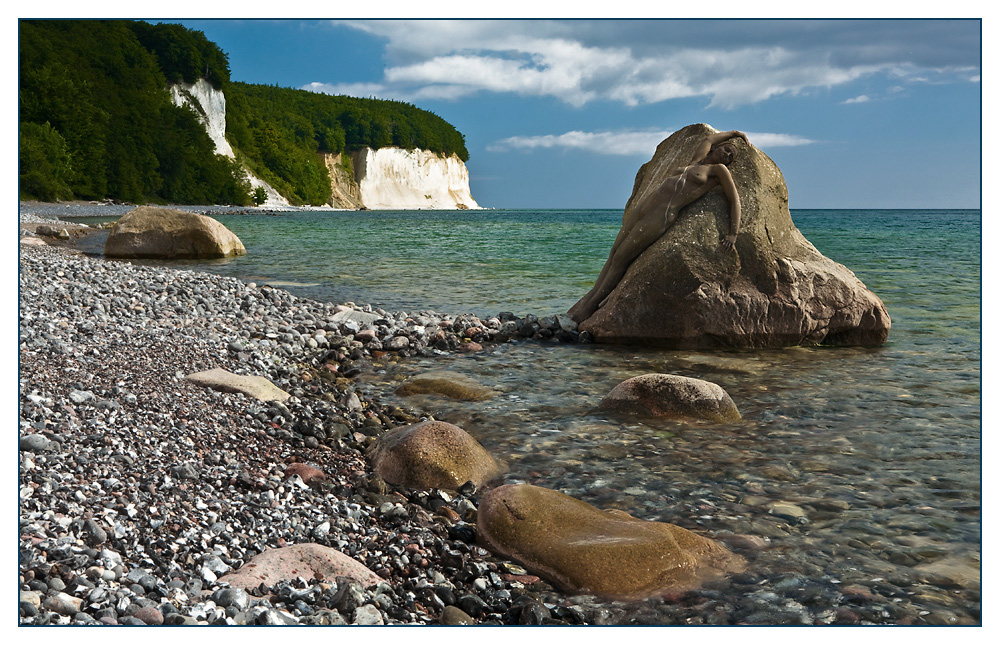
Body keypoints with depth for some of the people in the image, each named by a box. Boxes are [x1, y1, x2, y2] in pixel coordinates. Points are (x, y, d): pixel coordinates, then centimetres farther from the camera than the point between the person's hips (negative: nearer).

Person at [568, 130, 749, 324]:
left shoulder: (718, 170, 5)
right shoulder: (695, 162, 22)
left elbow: (735, 201, 1)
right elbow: (708, 139, 41)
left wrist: (733, 235, -7)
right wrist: (734, 133, 54)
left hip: (662, 217, -7)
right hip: (643, 206, 7)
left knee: (621, 258, -5)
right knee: (614, 253, 6)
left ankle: (589, 307, 2)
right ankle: (591, 295, 15)